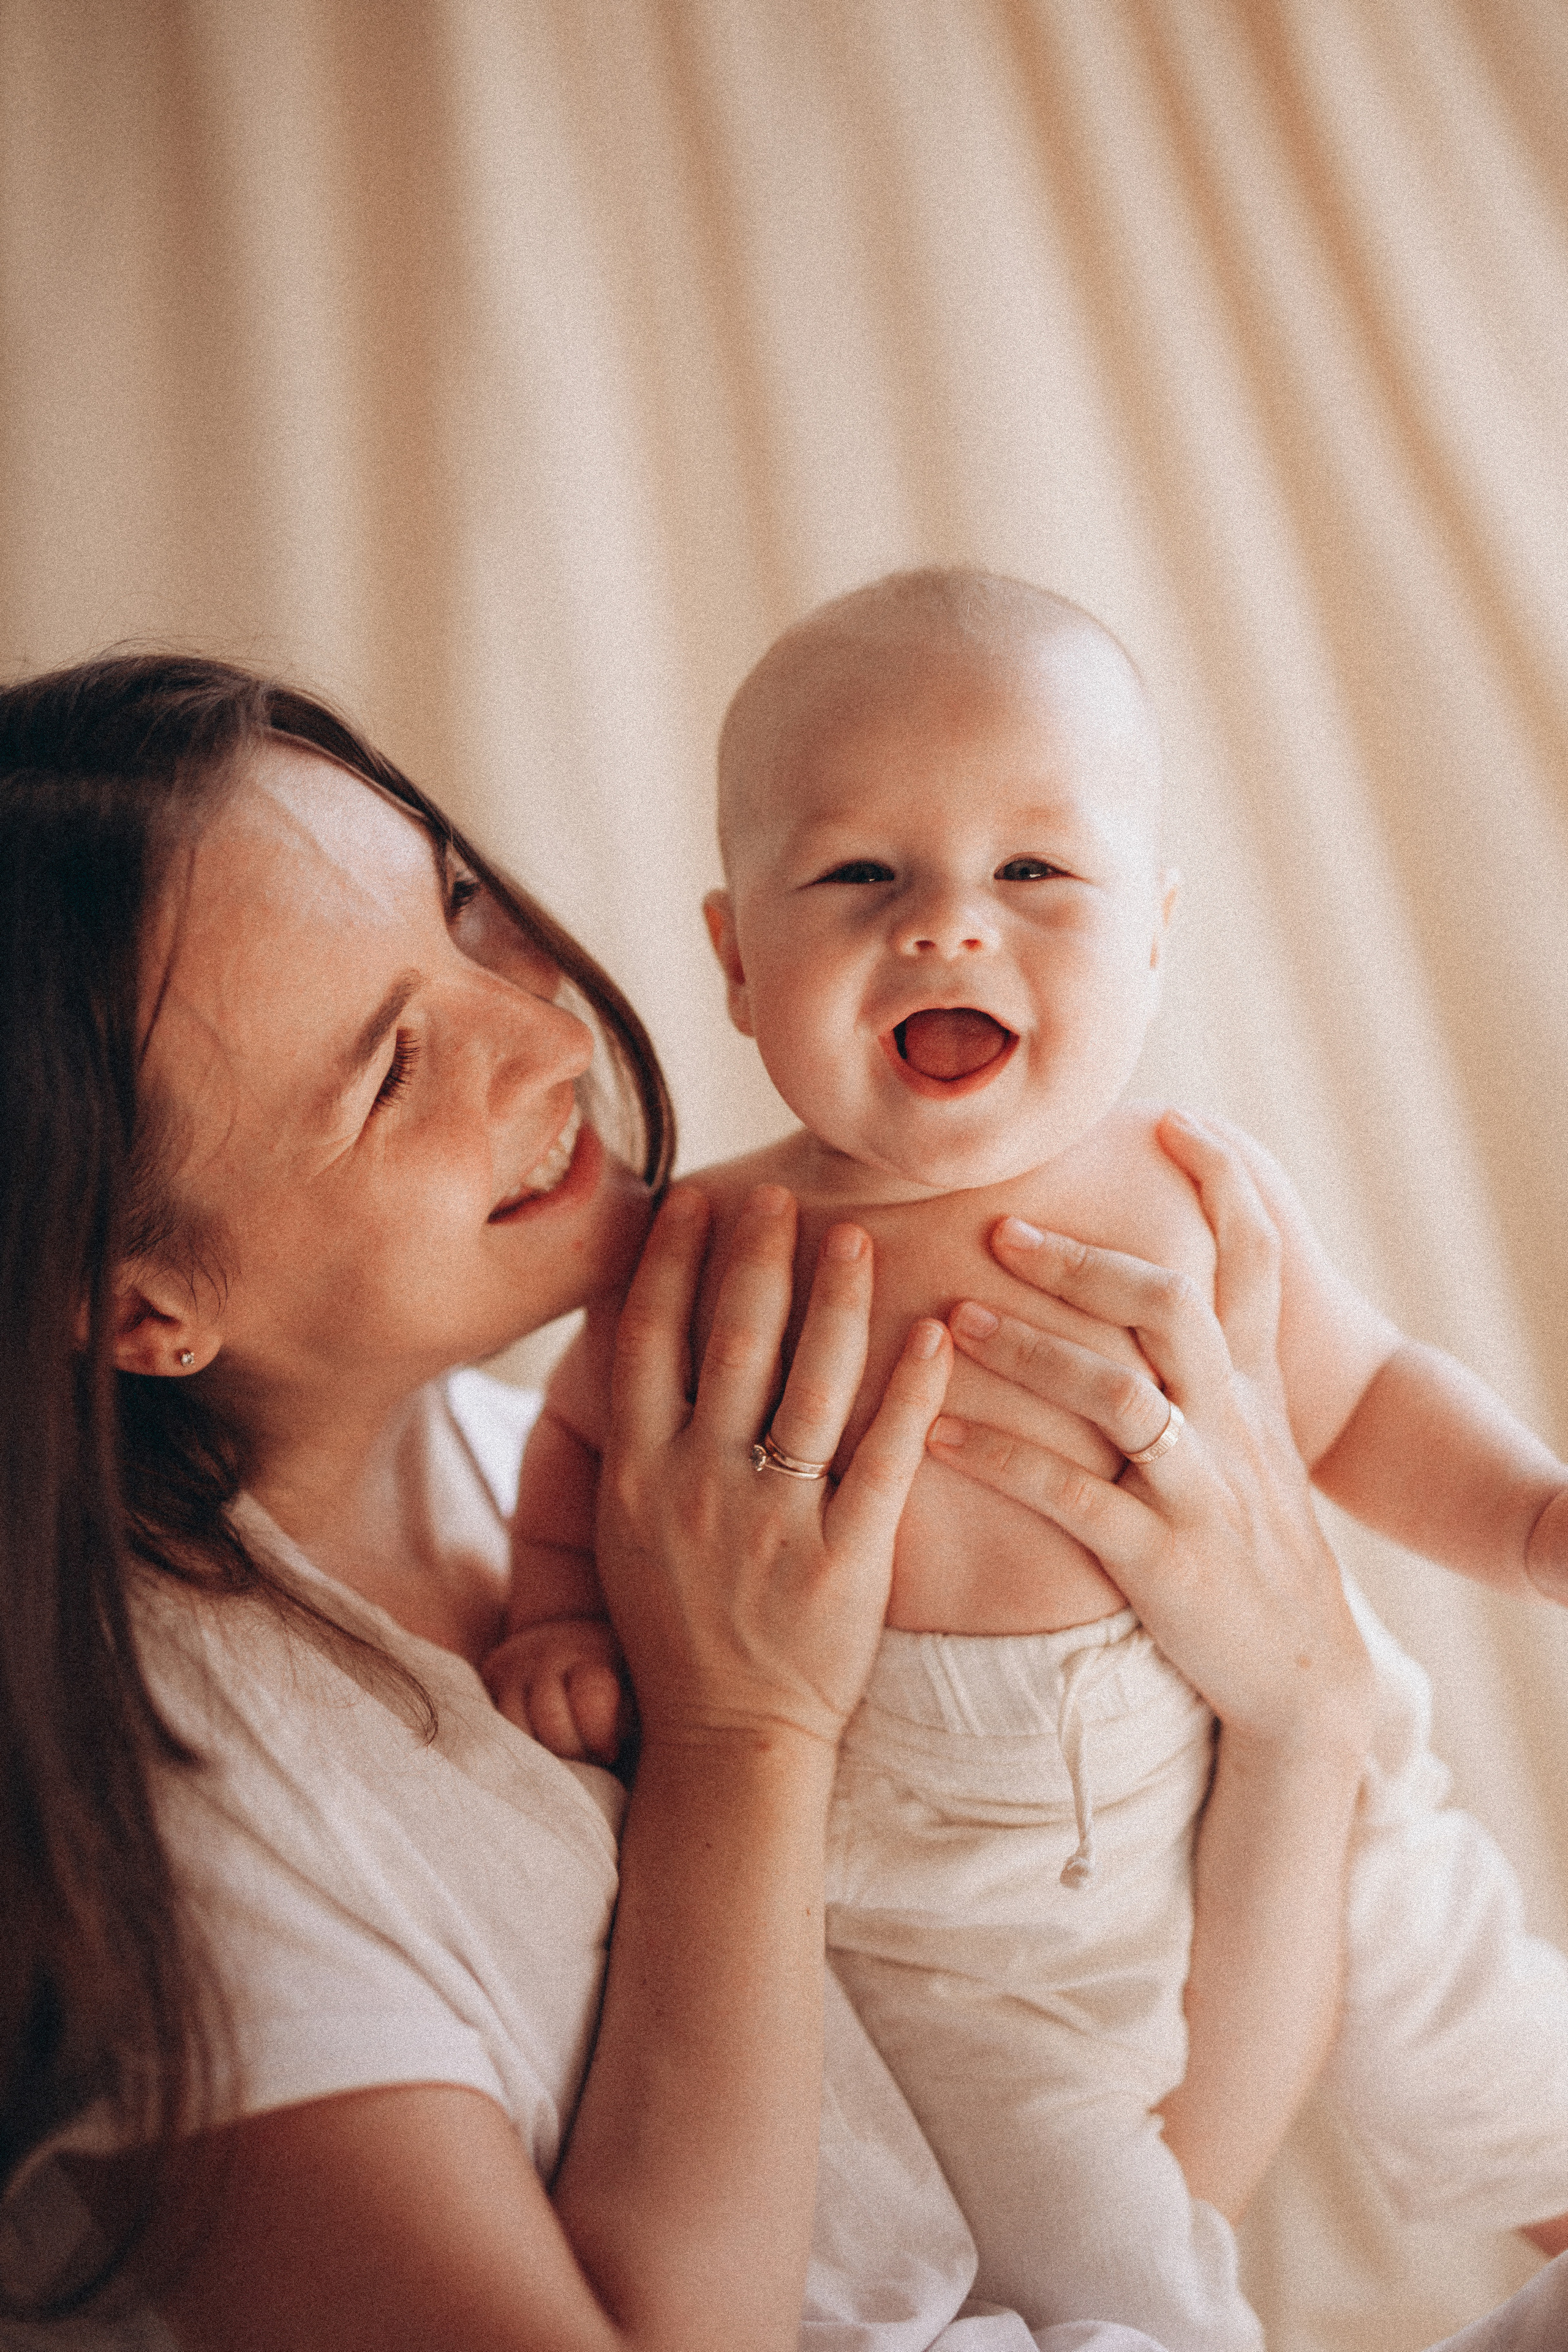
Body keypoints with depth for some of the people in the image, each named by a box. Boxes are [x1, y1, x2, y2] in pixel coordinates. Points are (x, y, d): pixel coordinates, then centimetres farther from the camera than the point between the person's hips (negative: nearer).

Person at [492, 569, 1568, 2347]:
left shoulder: (1195, 1196, -15)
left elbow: (1351, 1401, 3)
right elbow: (590, 1442, 3)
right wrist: (561, 1619, -11)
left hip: (1287, 1785, 2)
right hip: (942, 1915, -2)